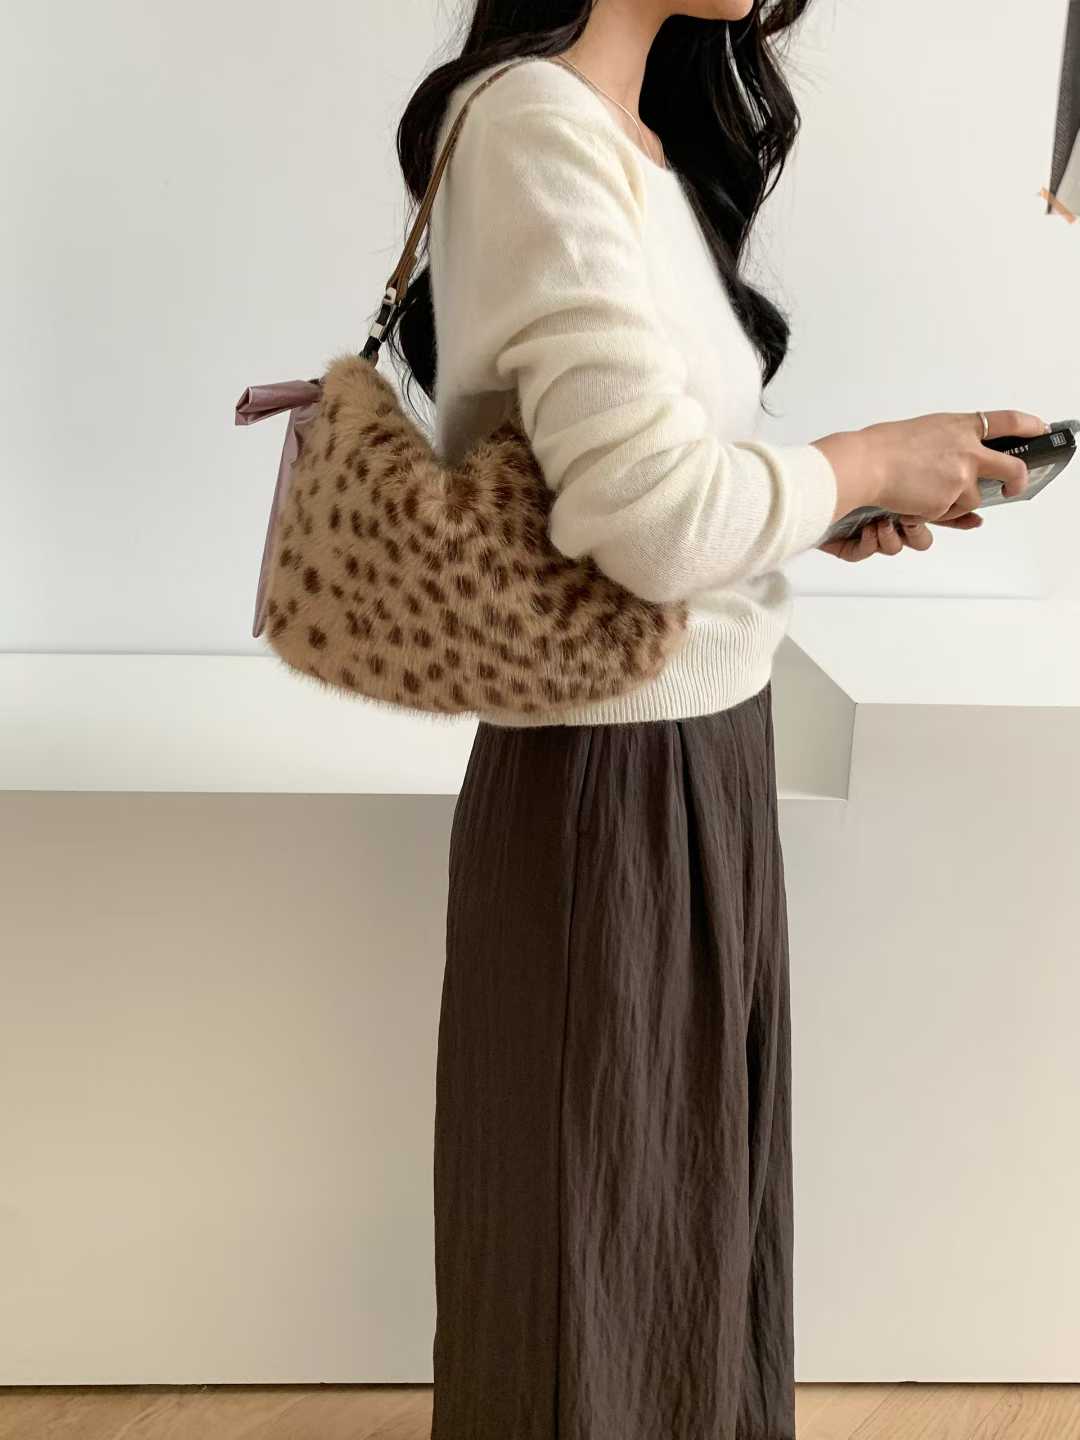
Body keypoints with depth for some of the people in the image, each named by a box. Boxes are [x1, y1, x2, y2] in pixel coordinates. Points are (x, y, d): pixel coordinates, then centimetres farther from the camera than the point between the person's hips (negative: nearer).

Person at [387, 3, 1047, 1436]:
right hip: (612, 772, -9)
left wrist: (833, 507, 0)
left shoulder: (638, 139, 10)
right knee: (597, 1203, 11)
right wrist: (866, 463, -11)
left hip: (705, 742, 9)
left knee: (694, 1177, 24)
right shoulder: (536, 126, -19)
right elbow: (655, 515, -27)